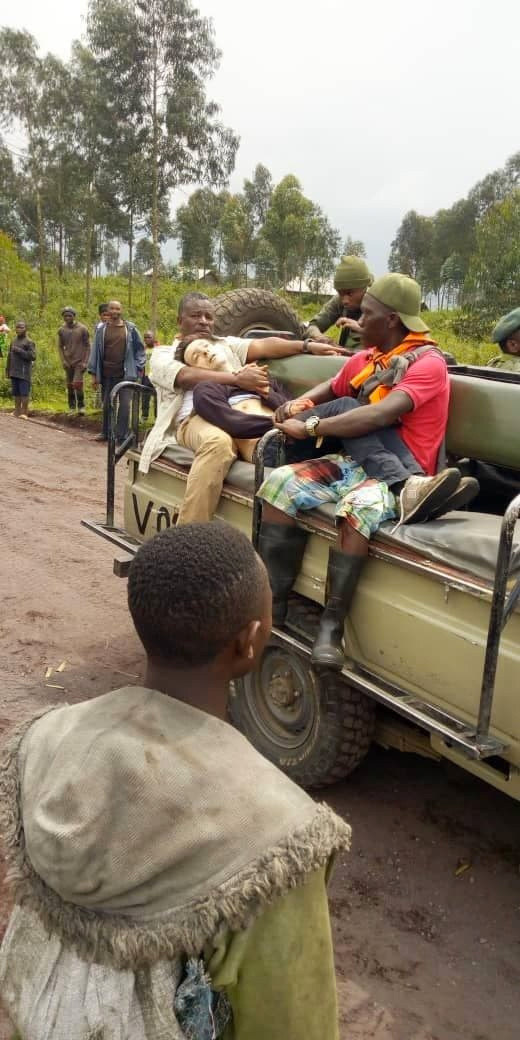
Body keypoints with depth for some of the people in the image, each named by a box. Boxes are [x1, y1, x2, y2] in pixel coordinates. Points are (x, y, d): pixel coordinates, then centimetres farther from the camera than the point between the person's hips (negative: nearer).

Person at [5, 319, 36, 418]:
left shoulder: (29, 342, -2)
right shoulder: (13, 341, 17)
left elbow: (33, 357, -12)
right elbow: (9, 356, 21)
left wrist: (19, 351, -14)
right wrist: (7, 369, 19)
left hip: (24, 372, -6)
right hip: (14, 372, 6)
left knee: (24, 392, -7)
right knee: (16, 392, 6)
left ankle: (24, 412, -4)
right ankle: (17, 411, 11)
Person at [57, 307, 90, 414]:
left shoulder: (82, 329, -3)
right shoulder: (61, 330, 6)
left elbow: (87, 346, 0)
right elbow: (60, 347, 12)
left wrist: (85, 362, -8)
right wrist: (63, 361, -2)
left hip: (79, 362, -4)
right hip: (68, 363, 4)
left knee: (77, 384, -16)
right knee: (69, 386, 7)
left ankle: (81, 406, -1)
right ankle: (71, 408, 17)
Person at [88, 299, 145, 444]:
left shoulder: (130, 329, 0)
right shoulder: (101, 329, 4)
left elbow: (140, 348, 7)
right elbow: (95, 351, 5)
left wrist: (139, 367, 0)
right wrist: (94, 373, 3)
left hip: (125, 374, -2)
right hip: (107, 375, 2)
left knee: (124, 404, -6)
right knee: (107, 404, 11)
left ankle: (122, 436, 0)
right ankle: (106, 432, 25)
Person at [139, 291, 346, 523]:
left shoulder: (226, 345, 31)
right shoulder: (163, 354, 19)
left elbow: (263, 346, 13)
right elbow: (188, 377, -4)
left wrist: (308, 346, -4)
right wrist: (237, 378, -16)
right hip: (196, 418, -3)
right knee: (218, 441, -40)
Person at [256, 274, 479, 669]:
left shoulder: (428, 363, -8)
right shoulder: (364, 359, 15)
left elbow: (379, 416, -23)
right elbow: (329, 389, 32)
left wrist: (310, 426, -17)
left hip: (395, 472, -7)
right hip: (355, 463, 7)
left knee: (359, 506, -39)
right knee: (279, 482, -17)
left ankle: (332, 625, -28)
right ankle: (272, 604, -21)